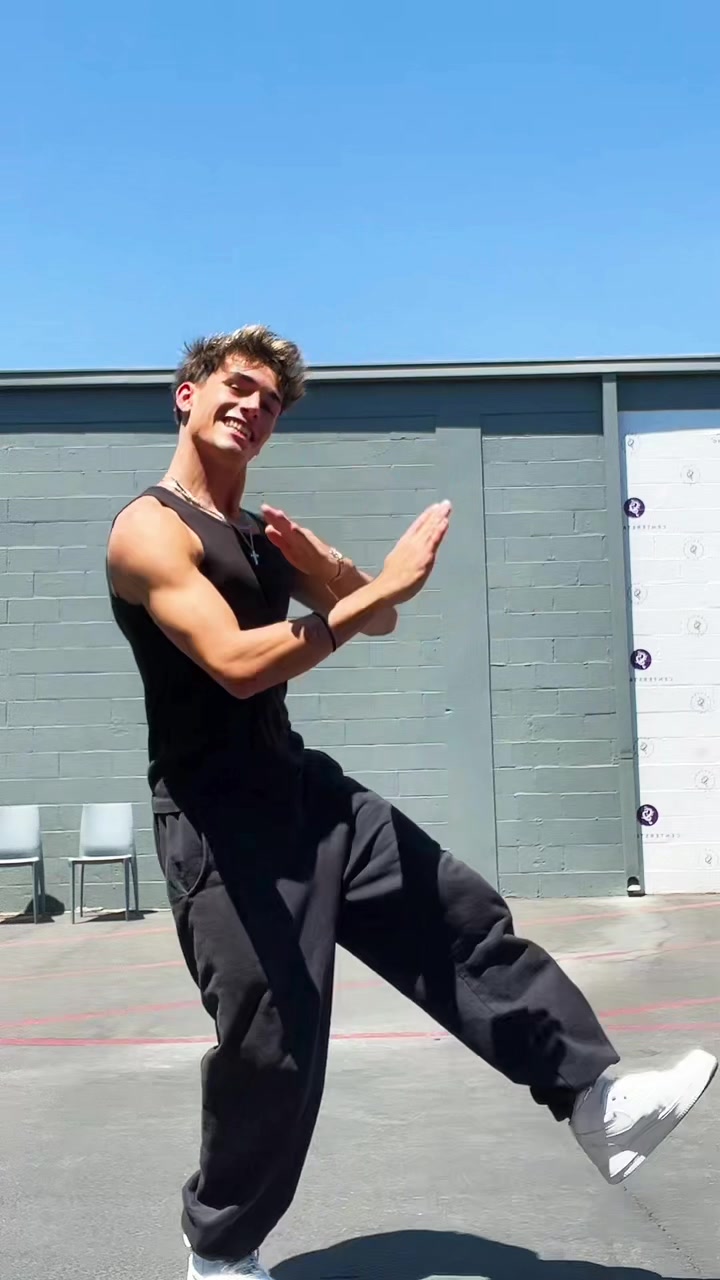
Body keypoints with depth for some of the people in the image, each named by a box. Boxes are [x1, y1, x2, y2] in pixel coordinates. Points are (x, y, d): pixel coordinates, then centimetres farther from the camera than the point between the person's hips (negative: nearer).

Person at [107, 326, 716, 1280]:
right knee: (272, 1050, 0)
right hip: (220, 825, -8)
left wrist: (320, 566, -10)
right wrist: (380, 584, -25)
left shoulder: (263, 530, 14)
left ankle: (596, 1102, 15)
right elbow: (238, 664, -27)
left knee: (468, 924, 5)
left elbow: (376, 622, 11)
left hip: (307, 788, 8)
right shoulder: (149, 528, -12)